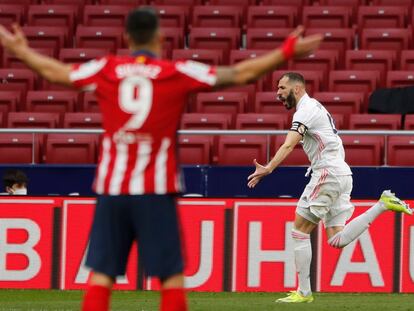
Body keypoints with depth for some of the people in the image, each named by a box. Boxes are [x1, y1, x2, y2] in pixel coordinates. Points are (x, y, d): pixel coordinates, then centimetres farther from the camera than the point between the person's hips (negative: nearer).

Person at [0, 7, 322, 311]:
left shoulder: (105, 70, 5)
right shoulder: (178, 73, -2)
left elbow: (55, 71, 19)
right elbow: (239, 74, -1)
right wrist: (287, 52, 7)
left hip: (111, 188, 3)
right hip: (156, 190, -3)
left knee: (101, 275, 4)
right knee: (172, 276, 1)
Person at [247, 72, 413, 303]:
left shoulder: (306, 110, -10)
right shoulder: (315, 107, 22)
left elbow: (289, 145, -25)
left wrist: (269, 169, -37)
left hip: (329, 172, -10)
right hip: (342, 173, 10)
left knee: (300, 230, -3)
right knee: (337, 240, 2)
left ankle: (304, 292, -2)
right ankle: (383, 204, -2)